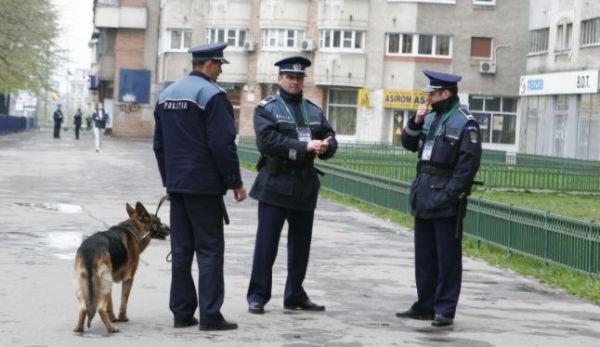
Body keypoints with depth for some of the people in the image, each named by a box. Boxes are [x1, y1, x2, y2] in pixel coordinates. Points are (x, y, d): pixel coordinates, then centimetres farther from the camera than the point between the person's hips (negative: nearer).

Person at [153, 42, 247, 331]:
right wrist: (236, 182, -9)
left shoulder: (167, 94, 12)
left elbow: (159, 143, 16)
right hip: (204, 185, -7)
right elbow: (223, 144, -17)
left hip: (176, 184, 7)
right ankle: (210, 315, -4)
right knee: (210, 249, -3)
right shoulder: (212, 95, -13)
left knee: (181, 249, 9)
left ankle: (182, 312, 12)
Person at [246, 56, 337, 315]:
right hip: (275, 184, -5)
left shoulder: (314, 111, 16)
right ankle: (257, 296, 3)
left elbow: (330, 140, 10)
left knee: (300, 244, 10)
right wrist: (305, 147, -21)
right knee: (266, 244, -4)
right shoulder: (266, 109, -2)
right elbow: (268, 141, -17)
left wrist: (325, 146, -15)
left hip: (305, 185, 5)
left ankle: (295, 296, 20)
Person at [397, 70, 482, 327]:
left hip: (446, 200, -8)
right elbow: (409, 143, 17)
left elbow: (468, 163, -15)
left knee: (447, 257, -1)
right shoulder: (430, 118, 13)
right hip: (424, 196, 8)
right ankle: (425, 306, 21)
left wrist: (450, 194, -19)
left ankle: (445, 310, 3)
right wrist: (416, 122, 0)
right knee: (424, 255, 13)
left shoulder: (465, 123, -10)